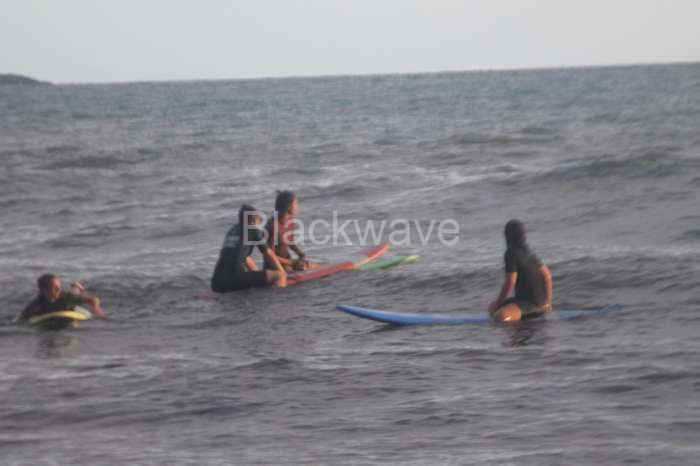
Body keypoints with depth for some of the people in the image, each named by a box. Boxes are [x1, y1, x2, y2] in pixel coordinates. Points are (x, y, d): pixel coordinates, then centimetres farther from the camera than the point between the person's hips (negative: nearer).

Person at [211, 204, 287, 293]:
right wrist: (282, 271, 32)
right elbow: (268, 254, 19)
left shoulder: (233, 230, 26)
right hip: (235, 280, -8)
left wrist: (257, 274, 42)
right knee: (280, 275, -6)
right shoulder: (254, 229, 9)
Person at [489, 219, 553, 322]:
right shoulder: (528, 253, 13)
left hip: (529, 302, -9)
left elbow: (510, 283, -17)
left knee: (500, 317, -31)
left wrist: (498, 302, -3)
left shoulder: (511, 254, -13)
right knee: (492, 308, 20)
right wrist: (547, 301, 23)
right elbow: (547, 276, 17)